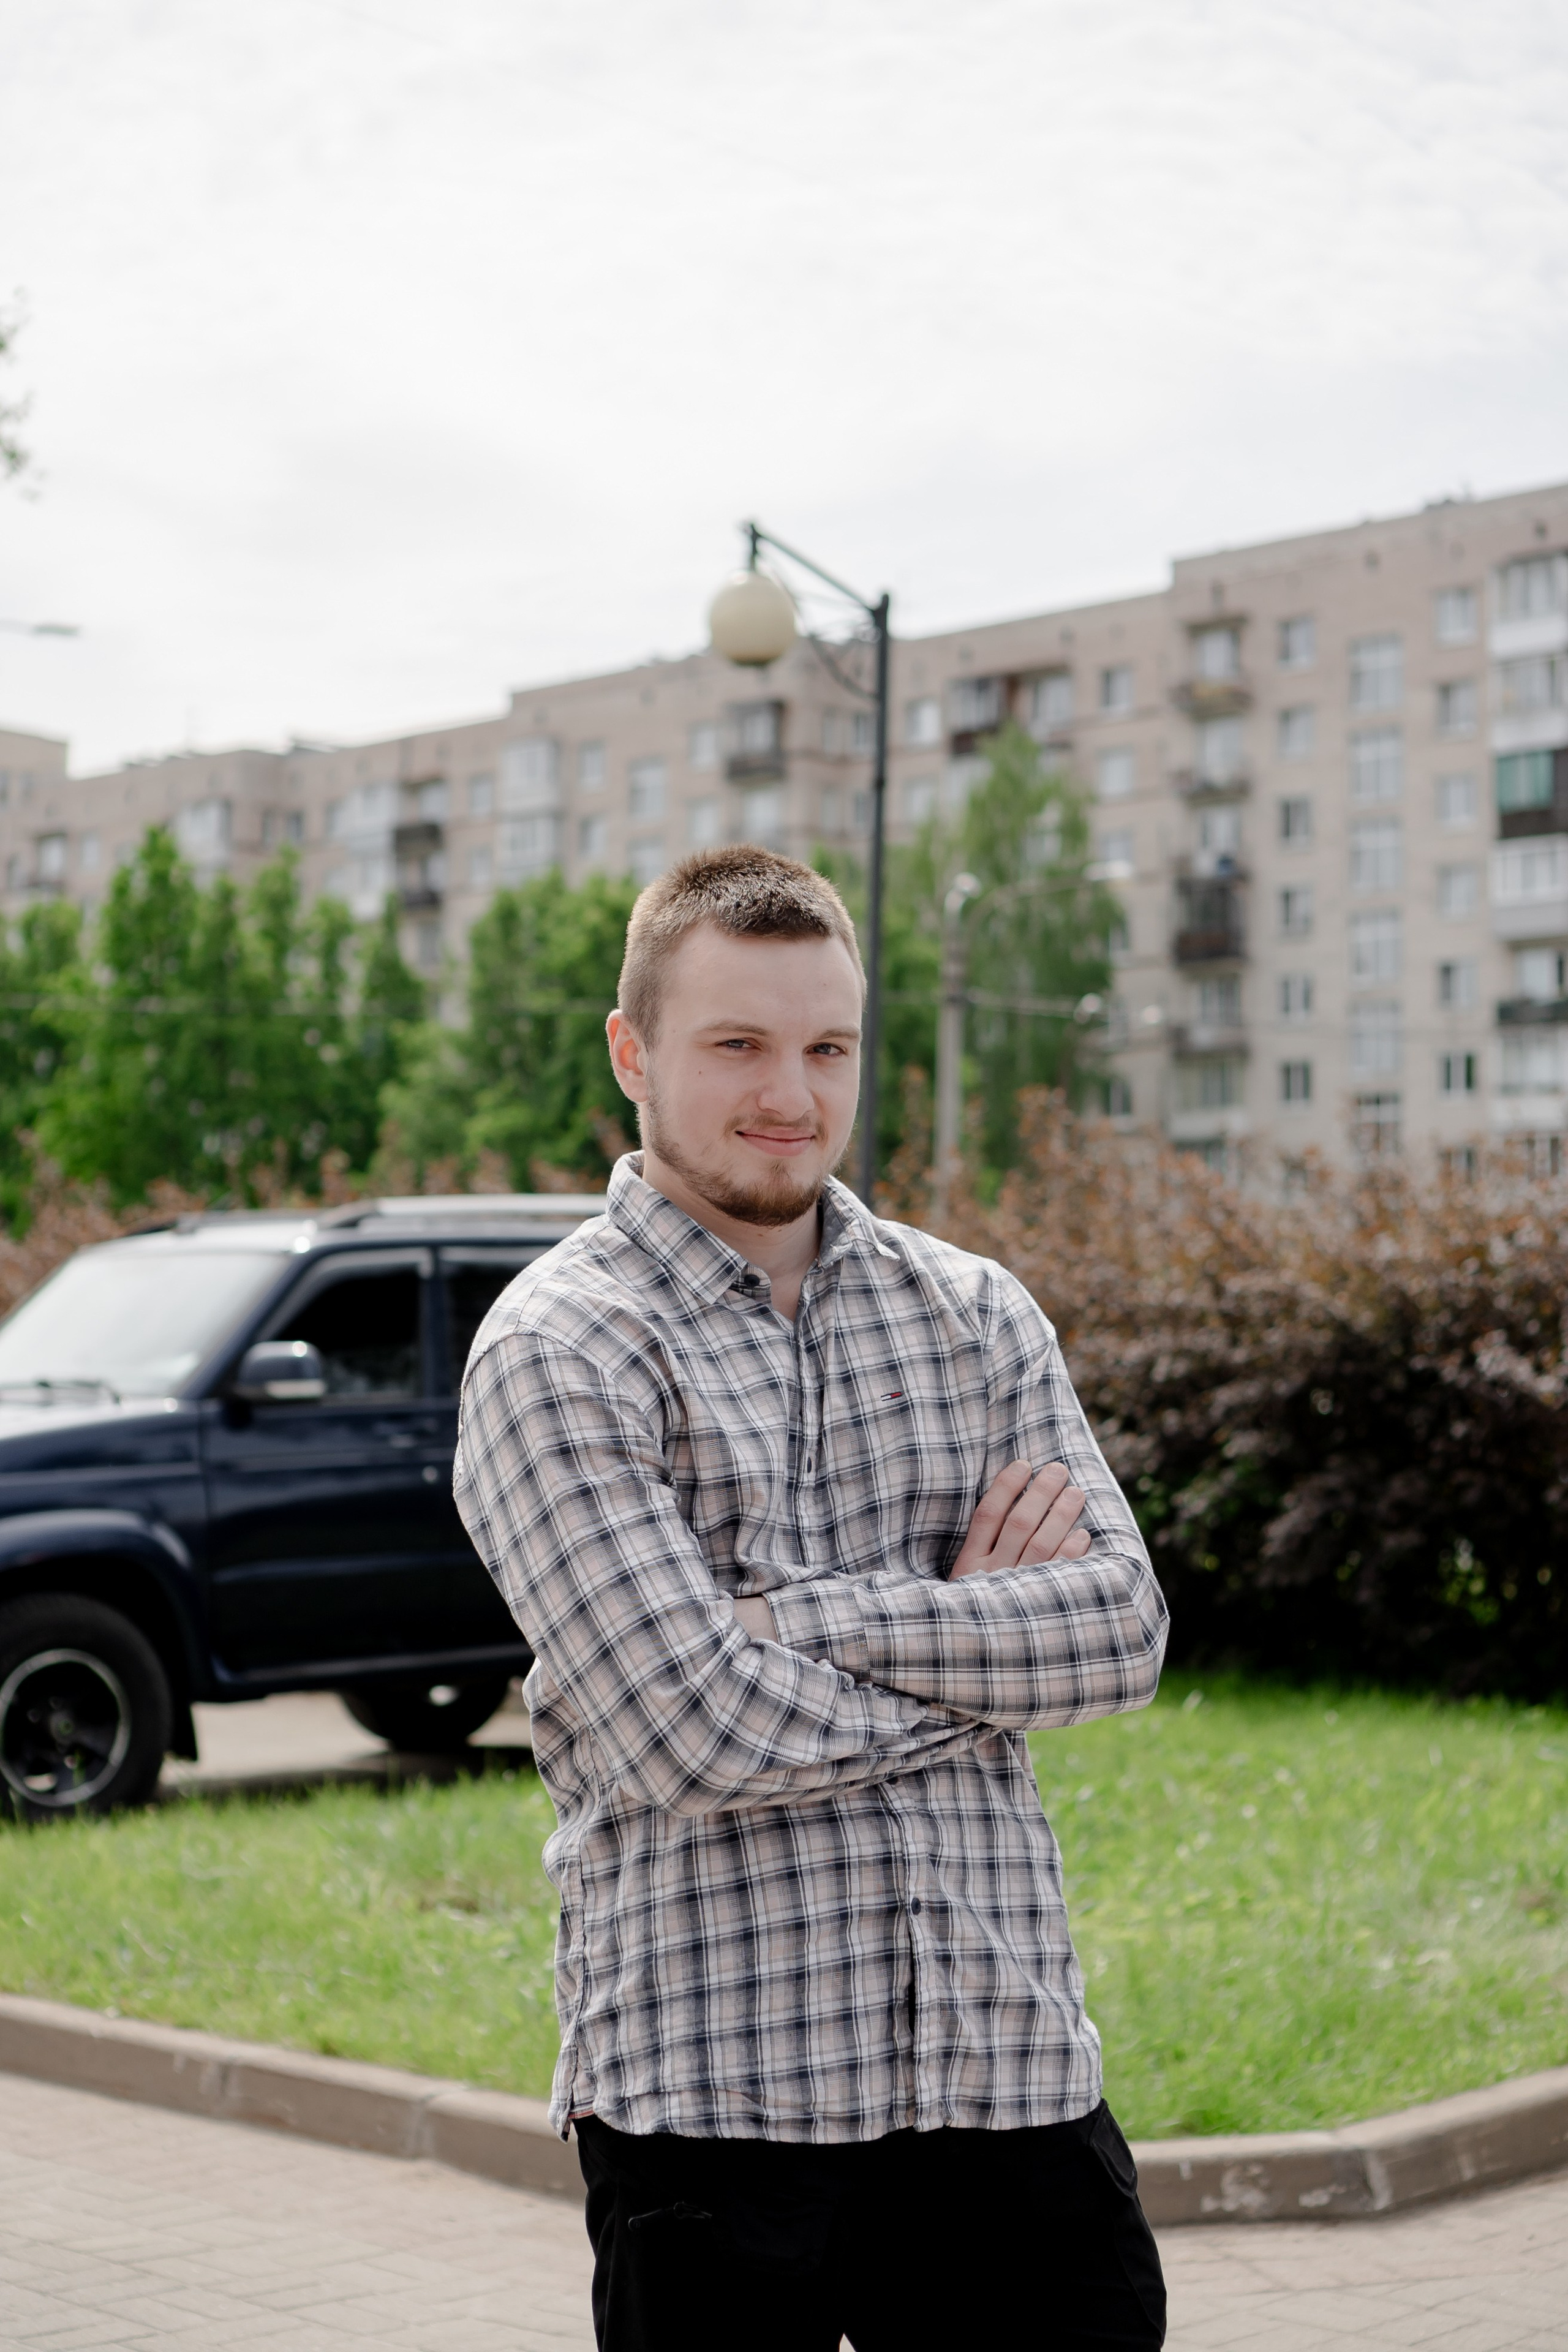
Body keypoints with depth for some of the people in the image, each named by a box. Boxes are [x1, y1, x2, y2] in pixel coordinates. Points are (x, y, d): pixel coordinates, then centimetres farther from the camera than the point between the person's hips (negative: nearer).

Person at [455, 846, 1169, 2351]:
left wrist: (811, 1614, -12)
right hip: (708, 2085, -4)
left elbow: (1122, 1630, -2)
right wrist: (980, 1634, -4)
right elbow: (701, 1734, -16)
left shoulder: (976, 1313, 10)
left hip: (1012, 2059, 4)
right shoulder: (555, 1354, -6)